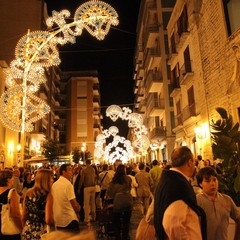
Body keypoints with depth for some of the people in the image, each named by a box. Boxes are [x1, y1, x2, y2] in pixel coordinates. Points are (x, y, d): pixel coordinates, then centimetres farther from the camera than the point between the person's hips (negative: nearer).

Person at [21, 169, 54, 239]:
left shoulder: (28, 193, 0)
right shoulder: (48, 195, -17)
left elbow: (23, 217, 8)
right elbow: (48, 220, -20)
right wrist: (55, 222, 0)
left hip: (27, 232, 5)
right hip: (41, 233, -5)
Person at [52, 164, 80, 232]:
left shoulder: (54, 185, 4)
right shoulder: (68, 184, -18)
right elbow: (74, 204, -18)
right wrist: (78, 209, 2)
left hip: (57, 219, 7)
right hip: (69, 219, -7)